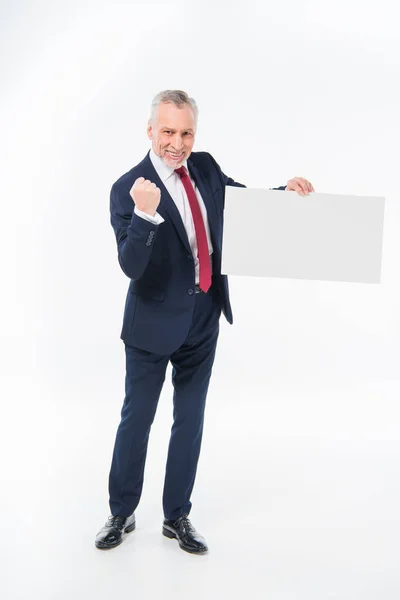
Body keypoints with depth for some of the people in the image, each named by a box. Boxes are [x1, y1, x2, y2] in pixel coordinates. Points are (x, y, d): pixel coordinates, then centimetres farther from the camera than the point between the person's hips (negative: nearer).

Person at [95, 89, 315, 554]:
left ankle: (177, 517, 31)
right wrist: (145, 215, -43)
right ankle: (121, 514, 30)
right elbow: (131, 266, -26)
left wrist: (285, 191, -5)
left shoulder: (206, 168, -1)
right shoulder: (128, 188, -18)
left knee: (190, 420, 15)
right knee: (136, 420, 10)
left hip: (203, 320, 5)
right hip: (154, 323, -5)